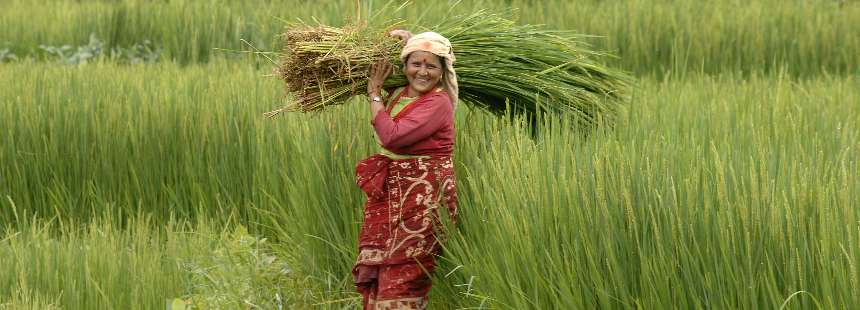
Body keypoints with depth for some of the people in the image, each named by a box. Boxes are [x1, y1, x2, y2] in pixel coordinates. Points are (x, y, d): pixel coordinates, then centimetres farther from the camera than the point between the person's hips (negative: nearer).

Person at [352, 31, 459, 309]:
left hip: (423, 196, -8)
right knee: (375, 277, 4)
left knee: (400, 284, -7)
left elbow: (391, 137, -21)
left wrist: (374, 93, -9)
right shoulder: (396, 95, 10)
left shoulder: (438, 102, -13)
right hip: (387, 196, 8)